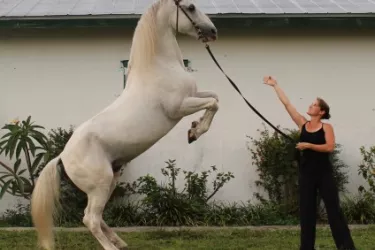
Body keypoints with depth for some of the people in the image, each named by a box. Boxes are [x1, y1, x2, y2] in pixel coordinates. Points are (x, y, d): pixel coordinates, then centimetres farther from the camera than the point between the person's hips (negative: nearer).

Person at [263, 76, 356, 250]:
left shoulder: (326, 127, -3)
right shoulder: (302, 124, 7)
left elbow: (330, 147, -16)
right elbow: (286, 103, 6)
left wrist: (309, 145, -21)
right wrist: (275, 85, 6)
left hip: (323, 173, -4)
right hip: (306, 173, 4)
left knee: (333, 209, -3)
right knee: (306, 210, 7)